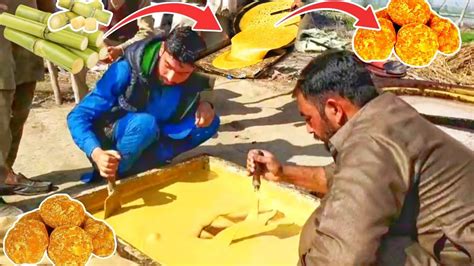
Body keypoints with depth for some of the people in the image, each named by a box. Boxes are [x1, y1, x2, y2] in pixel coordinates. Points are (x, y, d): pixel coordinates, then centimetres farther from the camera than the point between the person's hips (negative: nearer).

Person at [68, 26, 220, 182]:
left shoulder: (194, 83, -15)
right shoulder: (128, 69, -27)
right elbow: (78, 116, -26)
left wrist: (203, 105, -27)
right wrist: (97, 153, -45)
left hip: (149, 140, 5)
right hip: (109, 140, -5)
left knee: (210, 122, -14)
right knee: (145, 123, -38)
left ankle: (135, 168, -15)